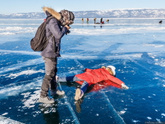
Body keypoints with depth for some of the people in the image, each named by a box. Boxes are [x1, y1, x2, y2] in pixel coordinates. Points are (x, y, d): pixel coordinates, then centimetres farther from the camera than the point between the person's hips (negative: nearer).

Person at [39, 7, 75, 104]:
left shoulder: (56, 22, 12)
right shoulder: (53, 22, -18)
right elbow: (59, 35, -28)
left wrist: (65, 28, 7)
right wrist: (65, 28, -10)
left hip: (53, 53, 10)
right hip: (50, 53, -10)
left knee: (54, 71, 21)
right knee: (49, 74, -5)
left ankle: (54, 90, 38)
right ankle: (43, 96, 5)